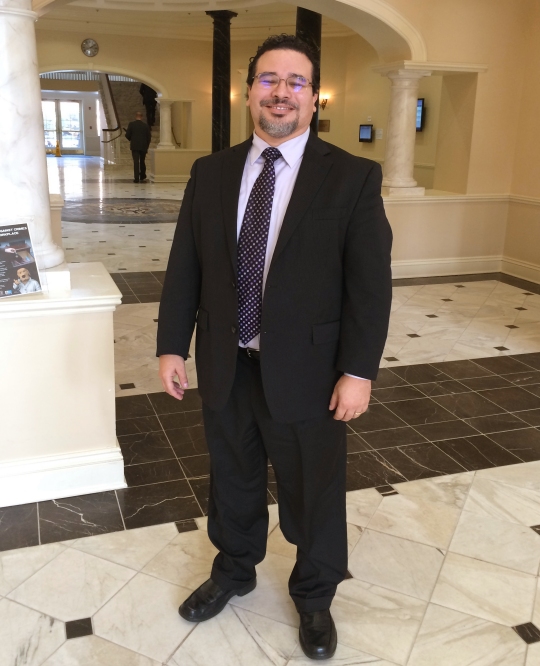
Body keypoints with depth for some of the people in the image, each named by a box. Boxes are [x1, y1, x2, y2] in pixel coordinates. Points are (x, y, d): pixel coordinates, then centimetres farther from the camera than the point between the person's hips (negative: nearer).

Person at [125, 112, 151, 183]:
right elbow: (149, 137, 2)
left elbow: (127, 135, -5)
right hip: (143, 146, 2)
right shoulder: (145, 125, 1)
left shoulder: (131, 124, -4)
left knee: (136, 162, -3)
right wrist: (146, 146, 13)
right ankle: (142, 177, 24)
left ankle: (136, 178, -12)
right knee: (142, 161, 16)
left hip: (134, 146, -2)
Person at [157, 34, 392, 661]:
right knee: (232, 479, 21)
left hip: (306, 370, -3)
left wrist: (358, 370, -12)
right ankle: (233, 570, 49)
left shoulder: (353, 177, -8)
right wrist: (172, 345, 3)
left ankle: (314, 597, 41)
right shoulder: (210, 173, 3)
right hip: (225, 367, 3)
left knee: (314, 492, 14)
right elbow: (185, 265, 5)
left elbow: (370, 281, -9)